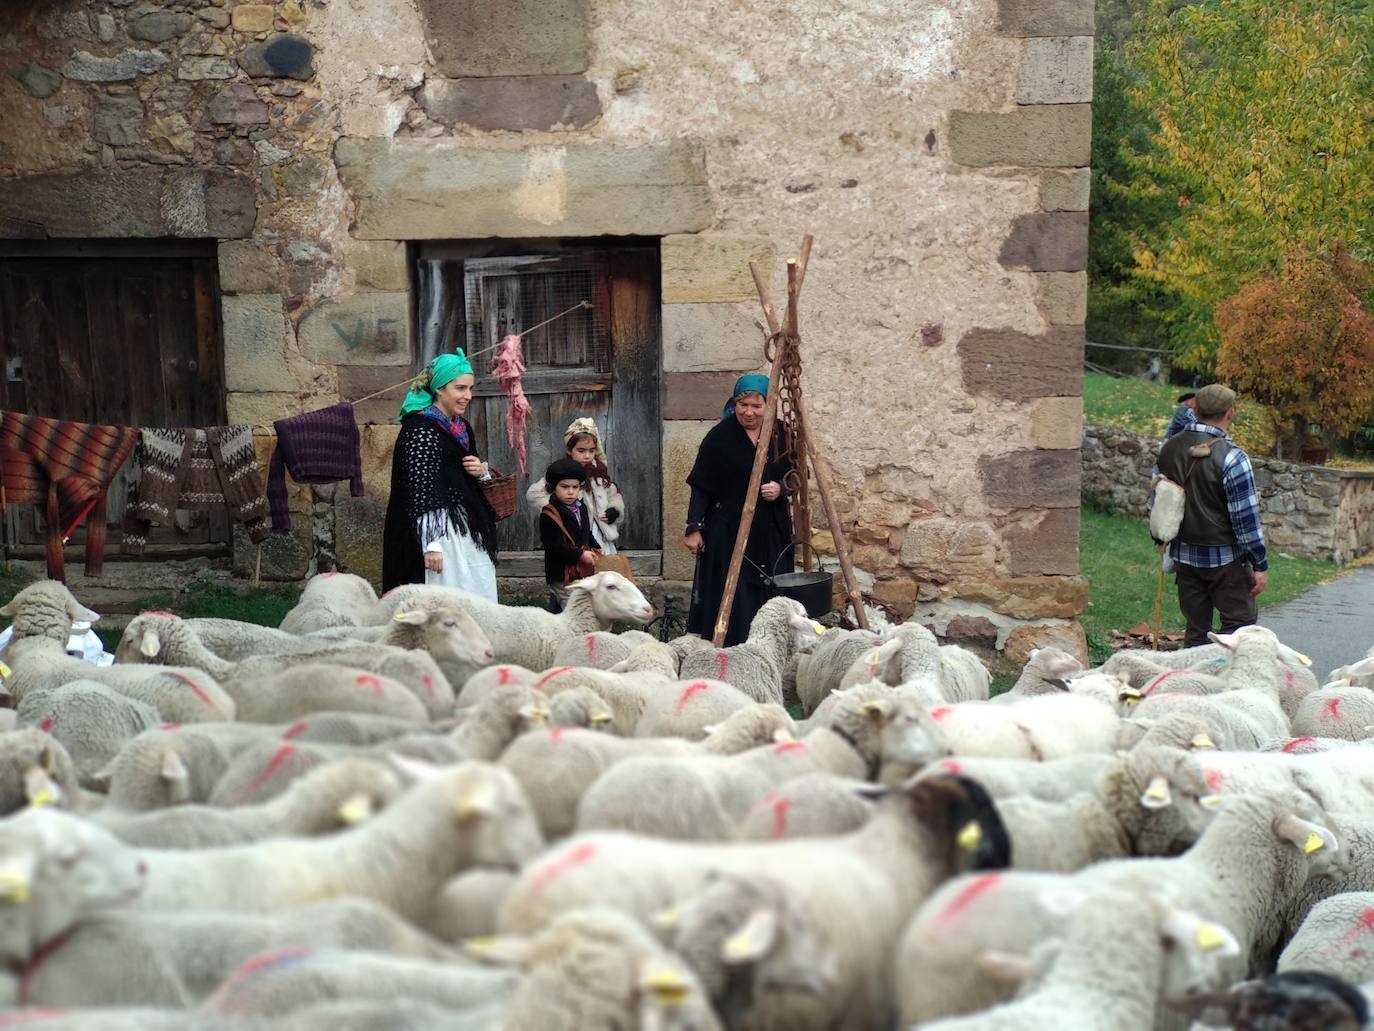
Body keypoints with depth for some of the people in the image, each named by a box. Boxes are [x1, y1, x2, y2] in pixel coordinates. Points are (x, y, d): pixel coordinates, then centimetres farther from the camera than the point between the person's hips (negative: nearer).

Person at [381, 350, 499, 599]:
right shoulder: (420, 429, -12)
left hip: (469, 530, 9)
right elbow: (420, 490, -18)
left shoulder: (462, 427, 14)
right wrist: (431, 544, -22)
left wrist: (482, 471, 2)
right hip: (438, 532, -8)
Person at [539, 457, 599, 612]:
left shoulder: (582, 508, 9)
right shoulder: (549, 515, -16)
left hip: (582, 573, 8)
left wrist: (595, 550, 10)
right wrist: (580, 555, -23)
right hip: (561, 576, -8)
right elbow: (554, 546, -21)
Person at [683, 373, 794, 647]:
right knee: (732, 600, -2)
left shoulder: (781, 435, 4)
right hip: (727, 531, -4)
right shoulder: (719, 437, -7)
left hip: (771, 532, 4)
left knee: (771, 598, 8)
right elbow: (701, 487, -5)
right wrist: (694, 527, -9)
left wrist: (781, 488, -8)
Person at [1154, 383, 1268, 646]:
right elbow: (1246, 518, -16)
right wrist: (1260, 565, -8)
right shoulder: (1231, 458, -19)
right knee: (1239, 624, 3)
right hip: (1225, 559, -6)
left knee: (1196, 630, 12)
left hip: (1184, 555, 6)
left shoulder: (1169, 448, 1)